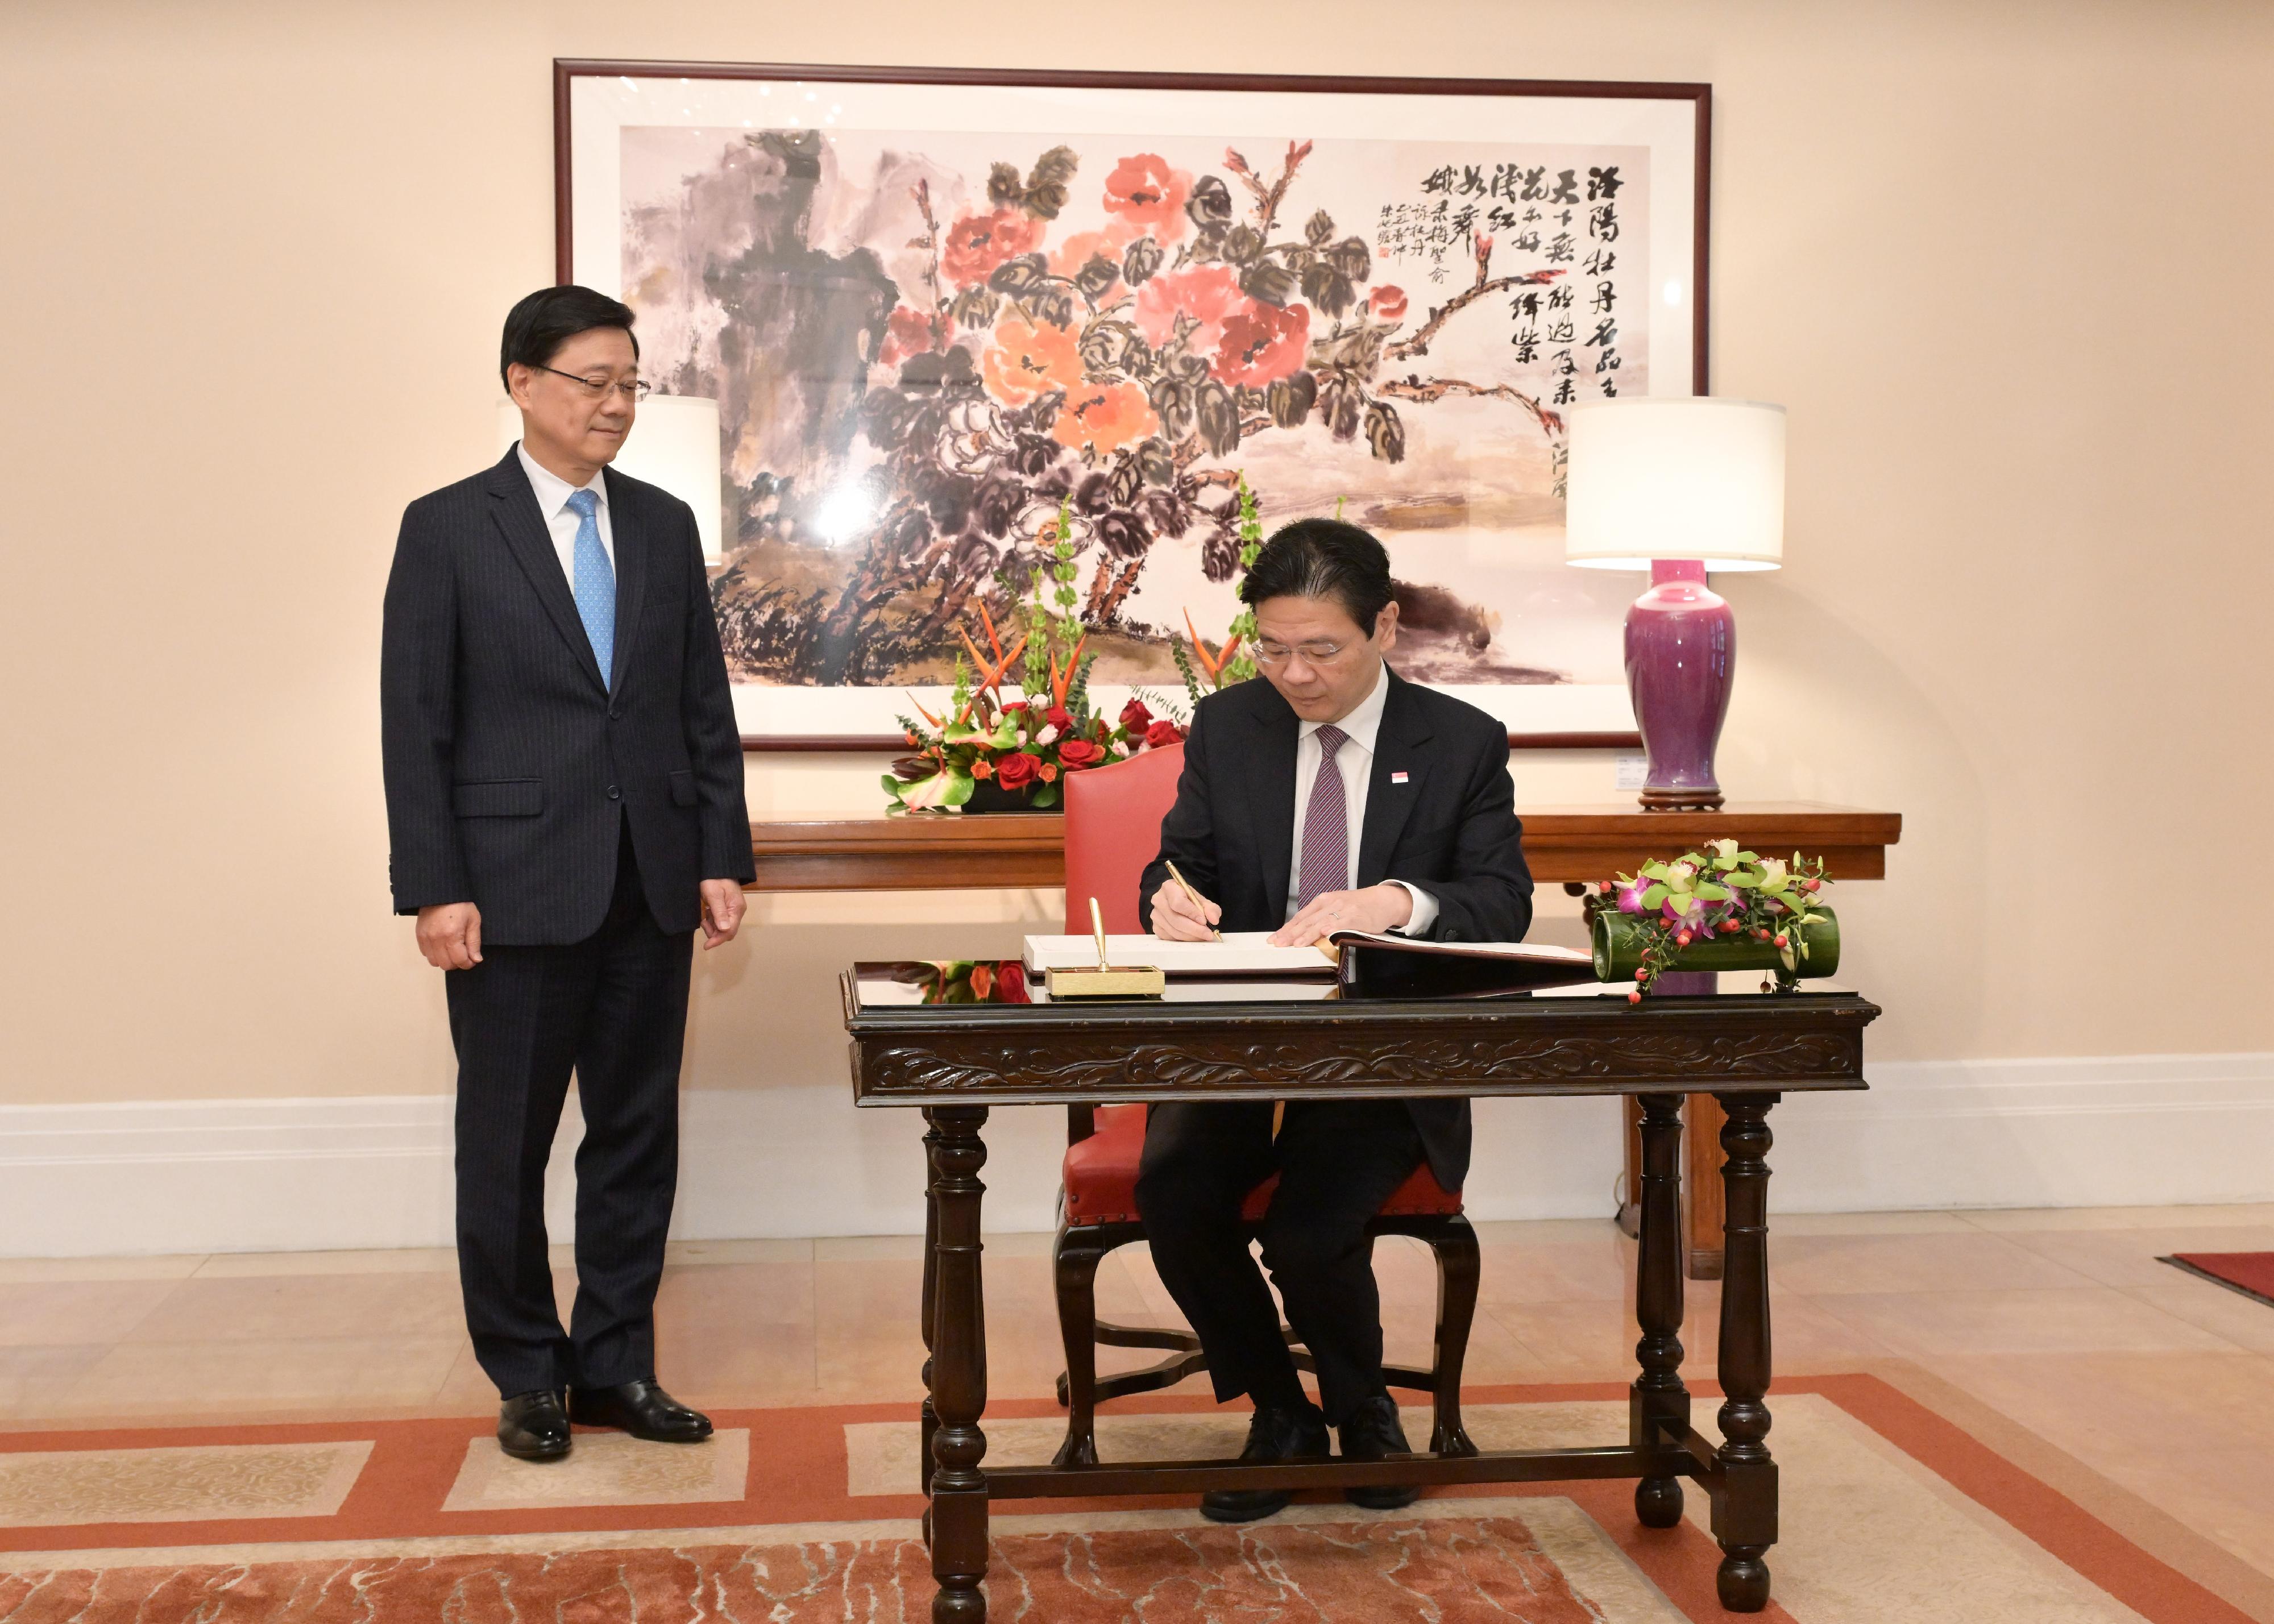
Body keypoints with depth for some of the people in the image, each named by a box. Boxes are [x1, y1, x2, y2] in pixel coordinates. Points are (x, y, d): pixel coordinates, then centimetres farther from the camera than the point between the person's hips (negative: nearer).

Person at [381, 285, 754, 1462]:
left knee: (638, 1135, 9)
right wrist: (434, 888, -11)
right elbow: (416, 724, -5)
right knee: (506, 1143, 6)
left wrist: (722, 858, 4)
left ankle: (615, 1366, 21)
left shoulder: (665, 526, 10)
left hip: (649, 884, 4)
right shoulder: (447, 527, -2)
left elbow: (705, 710, 10)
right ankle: (527, 1376, 20)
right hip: (515, 888, -4)